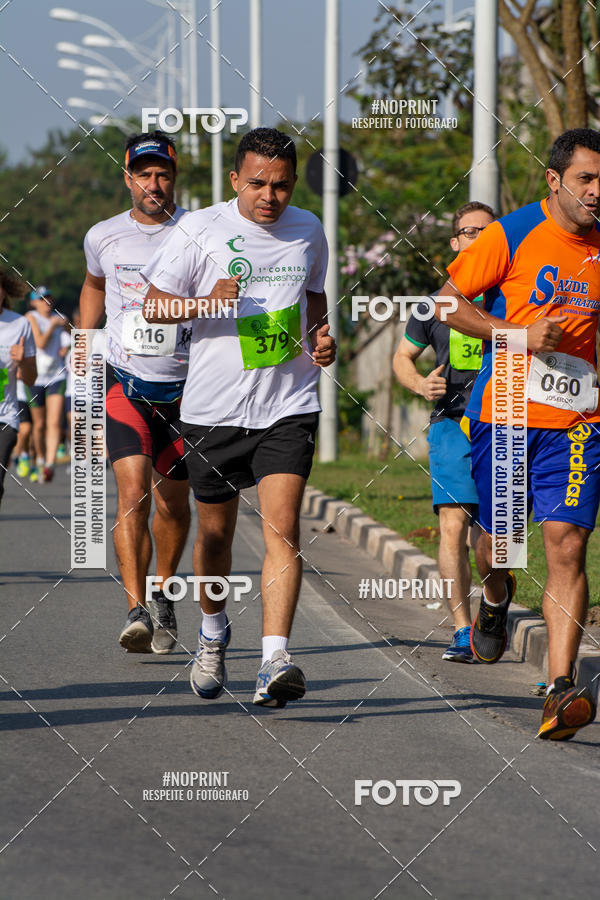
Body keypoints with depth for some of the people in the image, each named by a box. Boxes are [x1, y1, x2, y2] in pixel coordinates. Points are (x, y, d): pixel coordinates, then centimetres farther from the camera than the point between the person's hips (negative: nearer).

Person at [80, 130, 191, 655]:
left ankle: (162, 595, 36)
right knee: (133, 494, -18)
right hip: (124, 382, 0)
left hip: (185, 388, 0)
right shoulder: (104, 238, 3)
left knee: (173, 502, 11)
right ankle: (136, 613, -24)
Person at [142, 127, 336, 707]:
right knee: (215, 532, 13)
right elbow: (154, 305, -2)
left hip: (288, 407, 1)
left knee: (282, 528, -15)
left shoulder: (308, 231, 6)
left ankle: (274, 661, -22)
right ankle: (213, 633, 40)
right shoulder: (201, 231, -5)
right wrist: (206, 303, -21)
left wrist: (323, 334, 4)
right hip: (214, 410, -1)